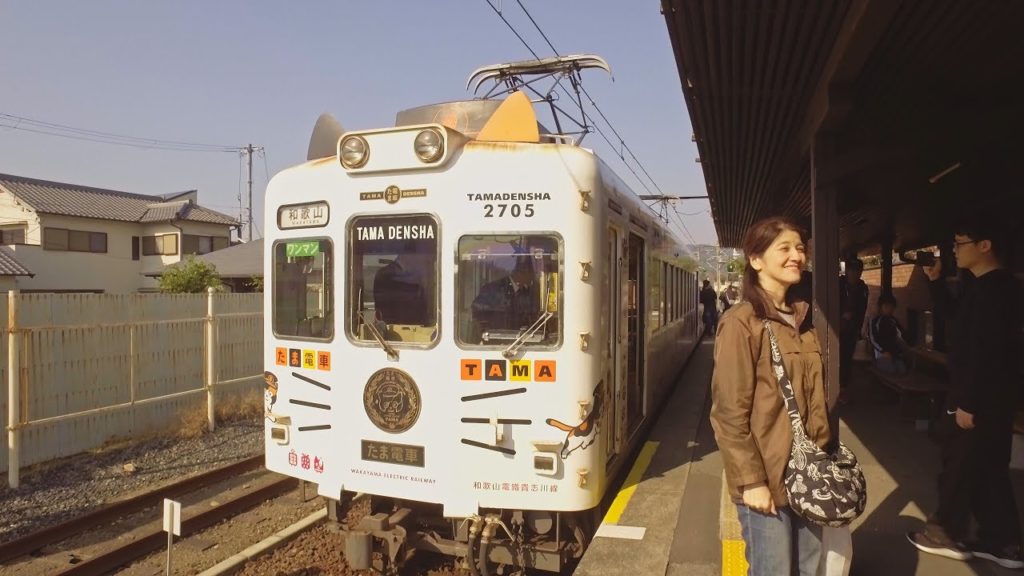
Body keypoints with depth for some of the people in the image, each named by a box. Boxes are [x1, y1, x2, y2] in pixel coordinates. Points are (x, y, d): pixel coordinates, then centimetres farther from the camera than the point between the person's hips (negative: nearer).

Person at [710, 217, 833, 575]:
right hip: (766, 475, -7)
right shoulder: (741, 323, -14)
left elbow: (814, 397, 16)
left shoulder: (801, 321, 10)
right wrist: (751, 479, -16)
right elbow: (729, 411, -16)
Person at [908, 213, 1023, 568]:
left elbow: (987, 352, -26)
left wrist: (968, 403, -24)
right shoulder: (987, 287, 11)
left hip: (982, 400, -10)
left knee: (959, 465, 4)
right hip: (988, 398, 10)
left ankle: (947, 534, 19)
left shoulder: (995, 289, -21)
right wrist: (936, 280, 13)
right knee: (988, 470, 15)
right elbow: (950, 312, 27)